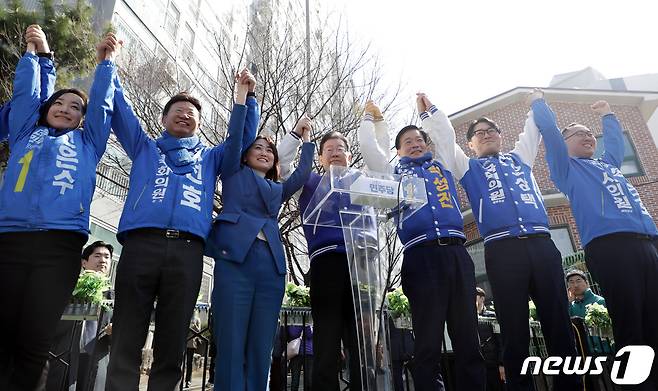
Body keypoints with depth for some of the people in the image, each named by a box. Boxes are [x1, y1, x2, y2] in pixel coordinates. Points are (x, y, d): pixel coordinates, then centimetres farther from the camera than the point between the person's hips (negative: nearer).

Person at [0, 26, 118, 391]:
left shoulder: (87, 143, 22)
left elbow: (101, 103, 23)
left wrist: (105, 61, 31)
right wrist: (35, 53, 29)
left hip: (59, 246, -1)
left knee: (34, 343, -4)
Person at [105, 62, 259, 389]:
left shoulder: (210, 157, 30)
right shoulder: (144, 148, 28)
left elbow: (243, 136, 25)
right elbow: (120, 111, 24)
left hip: (188, 251, 1)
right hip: (141, 244, 0)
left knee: (172, 345, 1)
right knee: (126, 340, -4)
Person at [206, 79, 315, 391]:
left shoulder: (278, 189, 28)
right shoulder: (234, 174, 19)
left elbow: (303, 173, 18)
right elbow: (234, 136, 10)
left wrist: (306, 138, 27)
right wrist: (242, 93, 9)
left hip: (271, 265, 4)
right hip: (235, 258, -4)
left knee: (260, 351, 1)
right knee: (231, 347, -8)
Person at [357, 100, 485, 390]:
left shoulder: (442, 166, 27)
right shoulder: (392, 173, 20)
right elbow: (368, 145, 21)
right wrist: (371, 117, 36)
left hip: (456, 252, 3)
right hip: (421, 256, -2)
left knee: (467, 336, 2)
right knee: (428, 340, -4)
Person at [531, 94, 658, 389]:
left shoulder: (608, 162, 32)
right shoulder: (567, 167, 14)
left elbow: (615, 138, 51)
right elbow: (548, 128, 10)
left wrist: (607, 115, 62)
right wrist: (539, 101, 24)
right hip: (608, 247, -6)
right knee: (630, 327, -8)